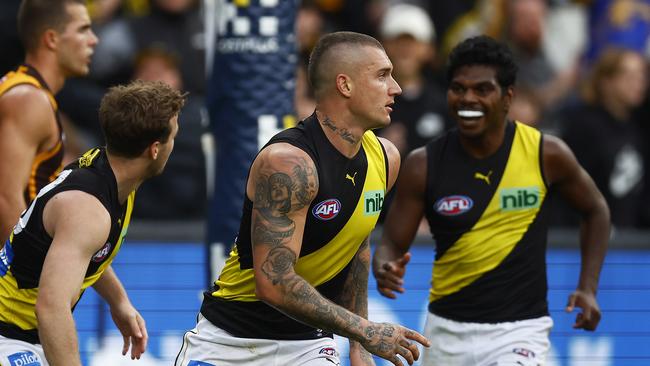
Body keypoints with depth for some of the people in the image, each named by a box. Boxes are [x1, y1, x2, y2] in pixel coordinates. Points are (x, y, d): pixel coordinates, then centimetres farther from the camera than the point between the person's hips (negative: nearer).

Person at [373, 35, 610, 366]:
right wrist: (385, 271, -26)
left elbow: (595, 211, 8)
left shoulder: (546, 154, -8)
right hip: (447, 327, 3)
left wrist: (588, 288, -1)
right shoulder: (424, 165, -7)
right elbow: (391, 245, -2)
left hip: (518, 329, -3)